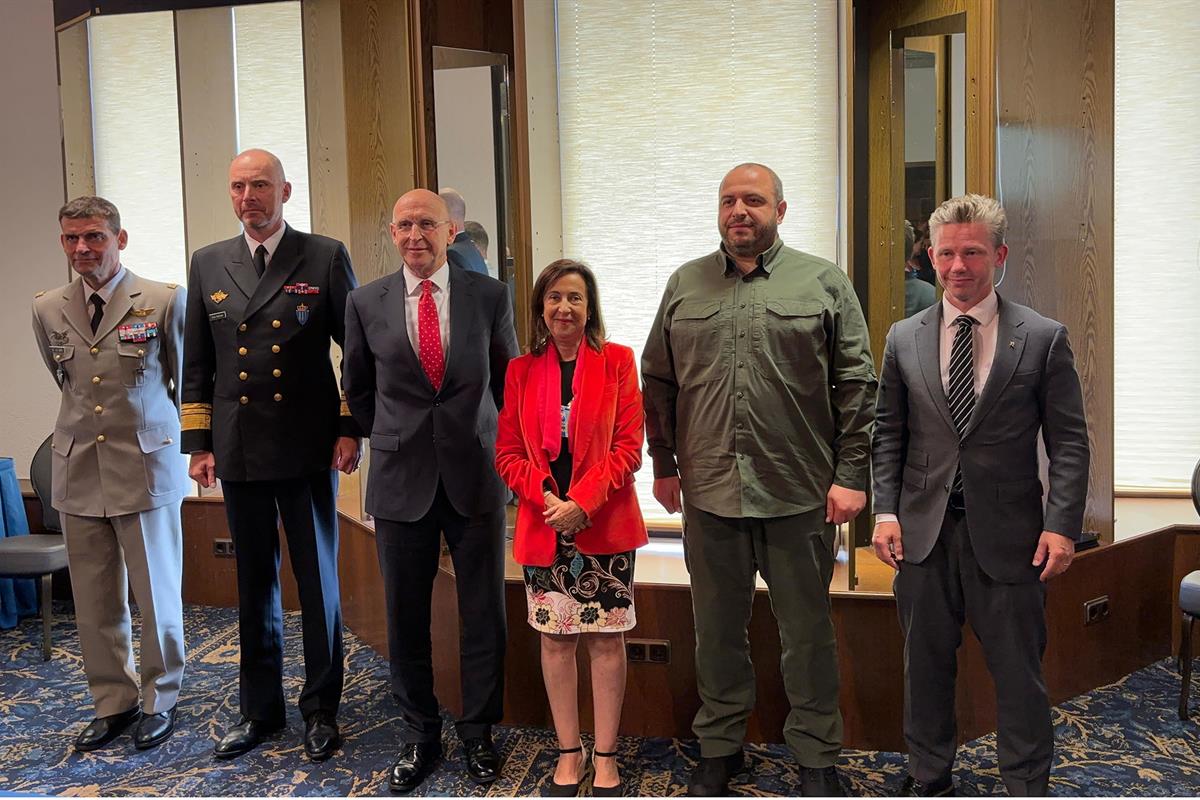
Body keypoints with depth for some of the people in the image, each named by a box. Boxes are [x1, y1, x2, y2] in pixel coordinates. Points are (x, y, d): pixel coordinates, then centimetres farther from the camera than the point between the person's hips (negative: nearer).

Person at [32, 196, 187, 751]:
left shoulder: (164, 301, -7)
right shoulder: (47, 310, 5)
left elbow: (186, 378, 6)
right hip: (78, 471, 4)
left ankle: (159, 701, 23)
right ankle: (112, 703, 25)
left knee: (157, 594, 6)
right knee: (94, 601, 10)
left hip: (147, 466, -3)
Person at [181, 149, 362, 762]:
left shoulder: (326, 257, -1)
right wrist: (198, 442, 7)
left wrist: (351, 429, -5)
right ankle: (260, 708, 27)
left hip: (308, 451, -3)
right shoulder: (208, 264, 10)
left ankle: (321, 709, 20)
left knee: (318, 582, 5)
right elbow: (196, 364, 12)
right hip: (238, 452, 3)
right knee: (254, 584, 13)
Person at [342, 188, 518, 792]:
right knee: (405, 614, 8)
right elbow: (357, 386, 15)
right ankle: (419, 735, 27)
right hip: (401, 478, 1)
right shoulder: (366, 303, 2)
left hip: (476, 476, 0)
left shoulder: (490, 296, 0)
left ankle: (478, 732, 25)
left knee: (483, 611, 7)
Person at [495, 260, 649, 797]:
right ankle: (569, 752, 25)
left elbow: (628, 446, -6)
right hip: (542, 525, 2)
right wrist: (546, 497, -12)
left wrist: (582, 503, -15)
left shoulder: (616, 361, -1)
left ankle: (605, 756, 19)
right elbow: (507, 452, 4)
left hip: (604, 524, -2)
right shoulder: (521, 370, 6)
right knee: (554, 638, 9)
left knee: (606, 638, 5)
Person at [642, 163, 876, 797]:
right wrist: (665, 465, 9)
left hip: (800, 495, -2)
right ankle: (720, 748, 31)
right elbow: (658, 381, 12)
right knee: (717, 630, 14)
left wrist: (851, 474, -6)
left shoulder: (824, 283, 2)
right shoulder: (684, 286, 9)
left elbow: (856, 385, -1)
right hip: (709, 491, 2)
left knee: (808, 631, 9)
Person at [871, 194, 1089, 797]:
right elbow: (888, 435, 8)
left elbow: (1069, 442, -1)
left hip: (1008, 533, -2)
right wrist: (885, 510, -2)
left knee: (1018, 670, 9)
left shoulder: (1044, 338, -1)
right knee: (926, 664, 14)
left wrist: (1062, 524, -10)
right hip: (924, 529, 2)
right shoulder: (904, 339, 5)